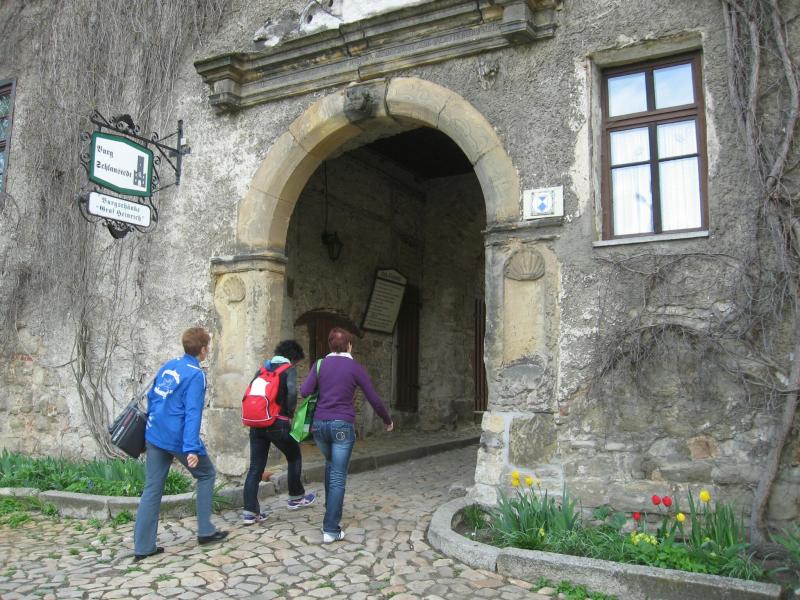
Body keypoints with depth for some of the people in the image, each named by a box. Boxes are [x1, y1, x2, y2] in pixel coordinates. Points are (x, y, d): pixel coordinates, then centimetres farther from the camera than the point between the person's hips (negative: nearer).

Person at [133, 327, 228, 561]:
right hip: (179, 438, -7)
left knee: (152, 489, 9)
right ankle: (205, 531, 17)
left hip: (154, 435, 7)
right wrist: (191, 449, -25)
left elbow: (151, 397, 18)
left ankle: (143, 546, 10)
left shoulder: (167, 366, 9)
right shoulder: (196, 375, -14)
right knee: (207, 474, 13)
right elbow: (192, 412, -21)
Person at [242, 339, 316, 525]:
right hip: (278, 423, -5)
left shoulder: (263, 369, 17)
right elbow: (292, 392, -19)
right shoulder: (289, 369, -2)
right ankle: (296, 497, 28)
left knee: (255, 468, 7)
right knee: (294, 456, 17)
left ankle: (250, 511, 5)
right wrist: (290, 414, -7)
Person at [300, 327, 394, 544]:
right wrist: (387, 420, 15)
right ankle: (331, 530, 1)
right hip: (342, 426, -4)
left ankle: (330, 509, 37)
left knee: (331, 464, 29)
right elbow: (374, 399, 1)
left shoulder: (321, 364, 4)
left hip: (319, 424, 4)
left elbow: (304, 391, -7)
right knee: (338, 477, 1)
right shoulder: (355, 368, -2)